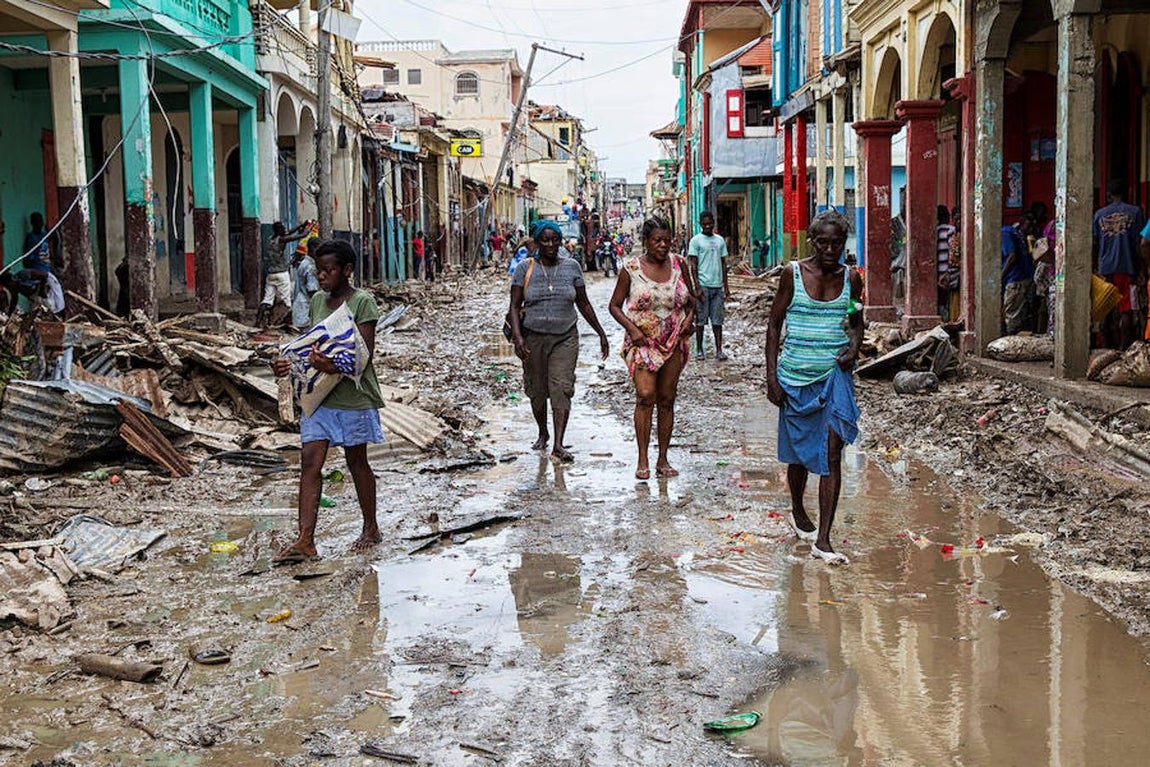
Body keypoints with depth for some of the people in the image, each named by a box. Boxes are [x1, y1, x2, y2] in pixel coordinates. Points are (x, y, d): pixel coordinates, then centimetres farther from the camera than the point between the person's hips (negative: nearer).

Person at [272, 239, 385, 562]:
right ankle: (305, 541, -6)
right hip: (319, 394, 6)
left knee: (357, 462, 8)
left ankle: (371, 529, 26)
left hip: (353, 395, -6)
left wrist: (334, 367, -34)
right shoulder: (318, 301, 11)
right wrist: (291, 363, -1)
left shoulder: (363, 302, -9)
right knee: (310, 462, -4)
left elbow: (365, 353, -17)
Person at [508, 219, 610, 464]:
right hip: (533, 338, 0)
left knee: (561, 388, -13)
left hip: (565, 338, 0)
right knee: (537, 391, 9)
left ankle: (558, 446, -17)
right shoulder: (525, 268, 0)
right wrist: (517, 337, -16)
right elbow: (515, 306, -2)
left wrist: (601, 333, 11)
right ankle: (542, 433, 34)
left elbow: (584, 304, 12)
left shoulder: (571, 267, 5)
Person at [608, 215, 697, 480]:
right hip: (642, 340, -3)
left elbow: (691, 298, 18)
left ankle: (663, 460, 14)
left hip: (674, 342, 3)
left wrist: (689, 317, -2)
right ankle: (642, 461, -8)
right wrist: (632, 328, -12)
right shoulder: (631, 269, -4)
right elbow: (615, 305, 3)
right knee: (645, 396, -15)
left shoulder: (679, 264, 5)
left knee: (666, 400, 6)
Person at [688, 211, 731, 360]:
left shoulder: (720, 240, 13)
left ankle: (719, 350, 5)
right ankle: (699, 350, 9)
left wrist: (726, 286, 11)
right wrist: (697, 287, -12)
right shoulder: (696, 241, -1)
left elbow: (723, 264, 16)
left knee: (717, 320, 4)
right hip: (704, 286, -4)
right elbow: (693, 266, -5)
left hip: (718, 286, 4)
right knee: (701, 320, 2)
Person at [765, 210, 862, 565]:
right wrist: (772, 376, -6)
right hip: (796, 374, -1)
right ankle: (797, 513, 42)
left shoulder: (850, 278, 3)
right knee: (799, 451, 15)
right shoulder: (793, 274, -4)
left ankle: (823, 540, -9)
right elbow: (774, 325, 0)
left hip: (835, 374, 1)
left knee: (832, 453, -10)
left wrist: (854, 348, -4)